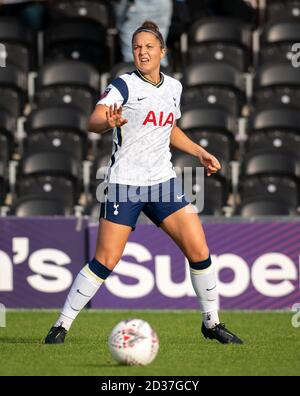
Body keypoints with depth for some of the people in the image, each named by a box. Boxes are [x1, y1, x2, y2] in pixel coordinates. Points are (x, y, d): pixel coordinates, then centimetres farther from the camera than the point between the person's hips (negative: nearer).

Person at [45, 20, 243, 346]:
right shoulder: (124, 85, -10)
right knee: (105, 261, -10)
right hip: (124, 182, -5)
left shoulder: (173, 87, 9)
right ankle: (62, 325, 2)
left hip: (163, 181, 5)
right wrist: (108, 122, -47)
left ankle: (212, 323, 14)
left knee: (199, 251, -3)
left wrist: (200, 152, 16)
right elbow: (93, 121, -25)